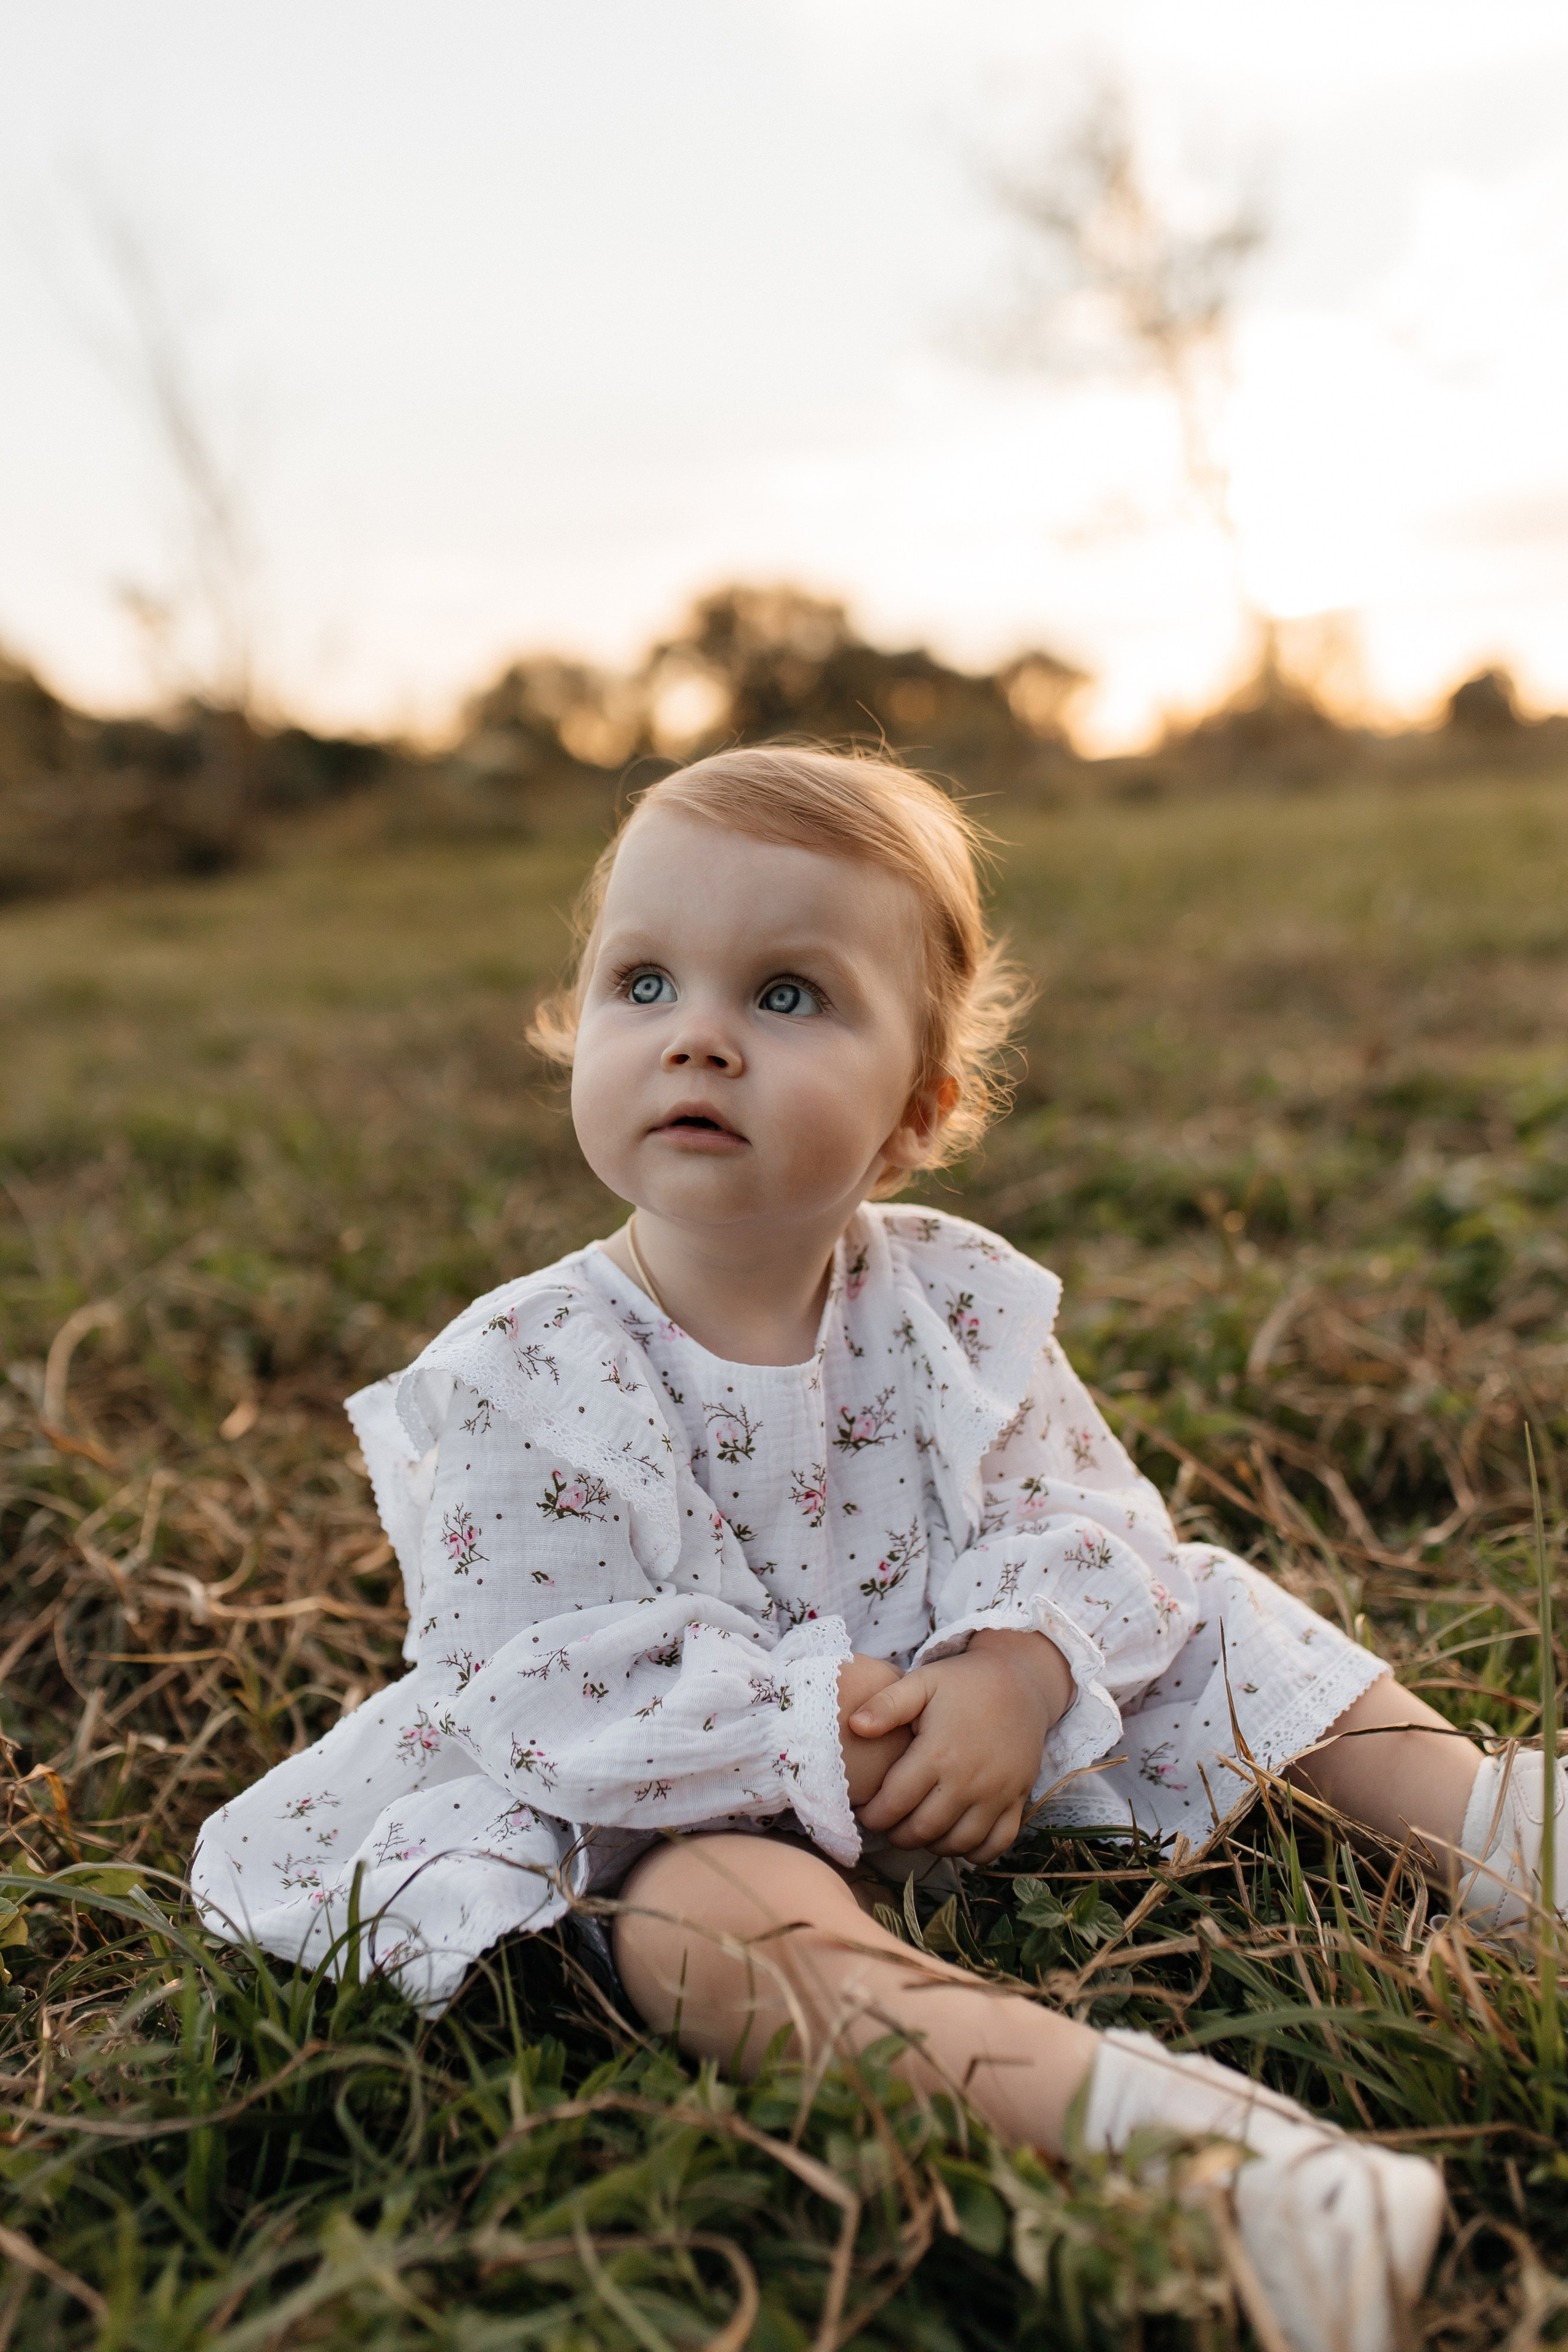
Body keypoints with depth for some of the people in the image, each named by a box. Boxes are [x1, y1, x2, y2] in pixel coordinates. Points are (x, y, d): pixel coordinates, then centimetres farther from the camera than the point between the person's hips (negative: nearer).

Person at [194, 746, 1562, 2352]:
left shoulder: (950, 1301, -8)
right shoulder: (517, 1377, -20)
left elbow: (1078, 1517, -5)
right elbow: (555, 1683, -22)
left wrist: (1010, 1679, -26)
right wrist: (818, 1737, -29)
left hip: (981, 1728, 6)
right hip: (676, 1798, -5)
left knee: (1209, 1616, 3)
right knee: (712, 1913, -38)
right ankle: (1104, 2093, -51)